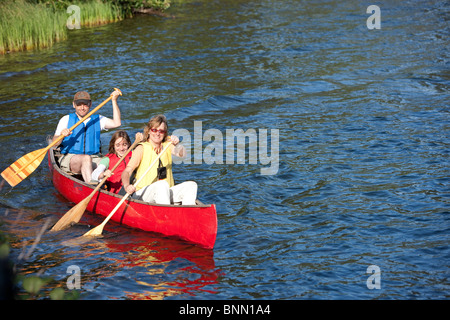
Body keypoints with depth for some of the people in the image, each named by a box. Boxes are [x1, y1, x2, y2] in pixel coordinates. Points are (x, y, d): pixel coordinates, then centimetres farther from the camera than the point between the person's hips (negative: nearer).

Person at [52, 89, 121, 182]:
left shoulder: (98, 120, 19)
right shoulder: (66, 119, 12)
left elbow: (116, 123, 3)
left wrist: (114, 100, 2)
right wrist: (61, 135, -20)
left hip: (94, 159, 3)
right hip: (69, 158, -3)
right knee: (86, 158, -36)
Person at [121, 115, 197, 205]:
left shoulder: (167, 146, 12)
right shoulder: (142, 148, -2)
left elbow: (182, 154, -8)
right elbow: (127, 171, -12)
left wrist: (177, 145, -31)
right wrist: (127, 186, -34)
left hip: (166, 194, 5)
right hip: (142, 195, -5)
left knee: (191, 185, -15)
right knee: (162, 184, -34)